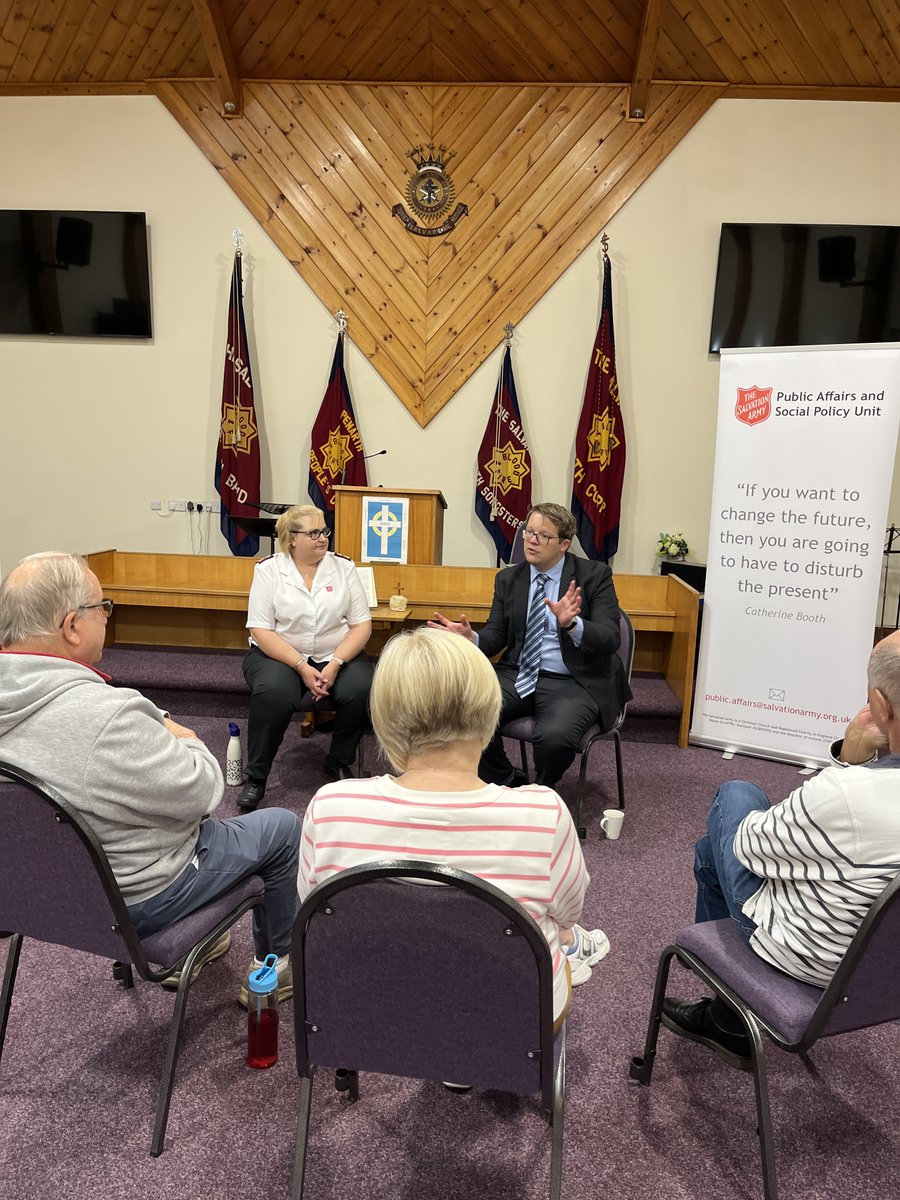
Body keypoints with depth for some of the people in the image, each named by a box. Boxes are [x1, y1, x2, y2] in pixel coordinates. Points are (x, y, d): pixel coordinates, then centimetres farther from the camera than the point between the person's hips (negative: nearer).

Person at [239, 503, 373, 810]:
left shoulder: (343, 567, 0)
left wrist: (335, 664, -17)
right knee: (273, 693, -33)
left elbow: (362, 624, -2)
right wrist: (302, 668, -20)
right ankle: (256, 777, -12)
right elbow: (261, 631, -9)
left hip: (337, 655, 2)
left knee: (361, 690, -27)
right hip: (279, 654, -2)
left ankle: (339, 762, 1)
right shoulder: (268, 570, -4)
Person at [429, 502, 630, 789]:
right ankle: (510, 784, 5)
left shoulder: (595, 575, -3)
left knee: (555, 736, -33)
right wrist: (470, 637, -17)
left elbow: (610, 639, -12)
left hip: (574, 682, -3)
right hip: (518, 676, 4)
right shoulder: (508, 579, 9)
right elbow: (496, 636, 7)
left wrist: (571, 624, -32)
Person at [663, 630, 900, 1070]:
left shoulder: (842, 793, -41)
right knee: (709, 851, 24)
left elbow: (748, 845, -20)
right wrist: (852, 763, -14)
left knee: (734, 795, 14)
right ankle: (726, 1023, 38)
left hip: (810, 959, -6)